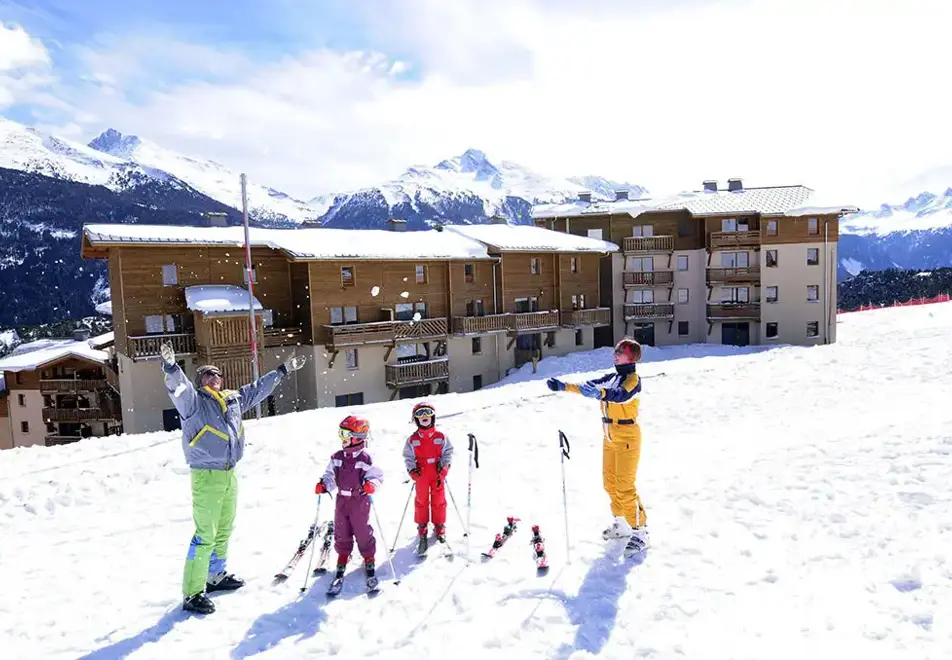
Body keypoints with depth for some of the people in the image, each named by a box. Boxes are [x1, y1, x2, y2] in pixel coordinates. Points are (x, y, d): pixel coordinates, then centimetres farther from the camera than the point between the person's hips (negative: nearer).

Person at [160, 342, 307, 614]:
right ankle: (193, 594, 1)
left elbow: (259, 388, 25)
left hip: (229, 475, 7)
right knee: (205, 535, -7)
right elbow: (178, 387, -23)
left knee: (224, 530, 19)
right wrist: (170, 366, -42)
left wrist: (284, 370, 31)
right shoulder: (193, 400, -4)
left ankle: (216, 576, 36)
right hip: (206, 476, -7)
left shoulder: (233, 398, 14)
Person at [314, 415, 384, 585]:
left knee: (363, 532, 5)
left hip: (360, 502, -5)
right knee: (341, 533, 14)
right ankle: (342, 558, 33)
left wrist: (372, 484, -30)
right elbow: (331, 475, 5)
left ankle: (369, 559, 23)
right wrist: (324, 485, -14)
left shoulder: (365, 458, -14)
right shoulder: (337, 457, 1)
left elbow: (377, 475, -10)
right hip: (342, 501, 5)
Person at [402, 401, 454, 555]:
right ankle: (422, 528, 24)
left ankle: (439, 527, 23)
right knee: (421, 501, 10)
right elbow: (408, 456, 3)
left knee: (439, 501, 8)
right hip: (421, 476, 0)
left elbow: (448, 451, 3)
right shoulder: (412, 440, -3)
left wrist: (445, 465, -11)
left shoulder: (441, 437, -3)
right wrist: (412, 469, -11)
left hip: (438, 475, 0)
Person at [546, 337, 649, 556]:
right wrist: (563, 386, -7)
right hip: (610, 437, 8)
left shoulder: (633, 380, -12)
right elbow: (586, 386, 5)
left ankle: (640, 531, 5)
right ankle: (622, 523, 29)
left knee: (625, 487, -8)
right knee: (610, 483, 14)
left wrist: (599, 393, -50)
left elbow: (622, 395, -33)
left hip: (627, 437, -8)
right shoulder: (611, 378, 11)